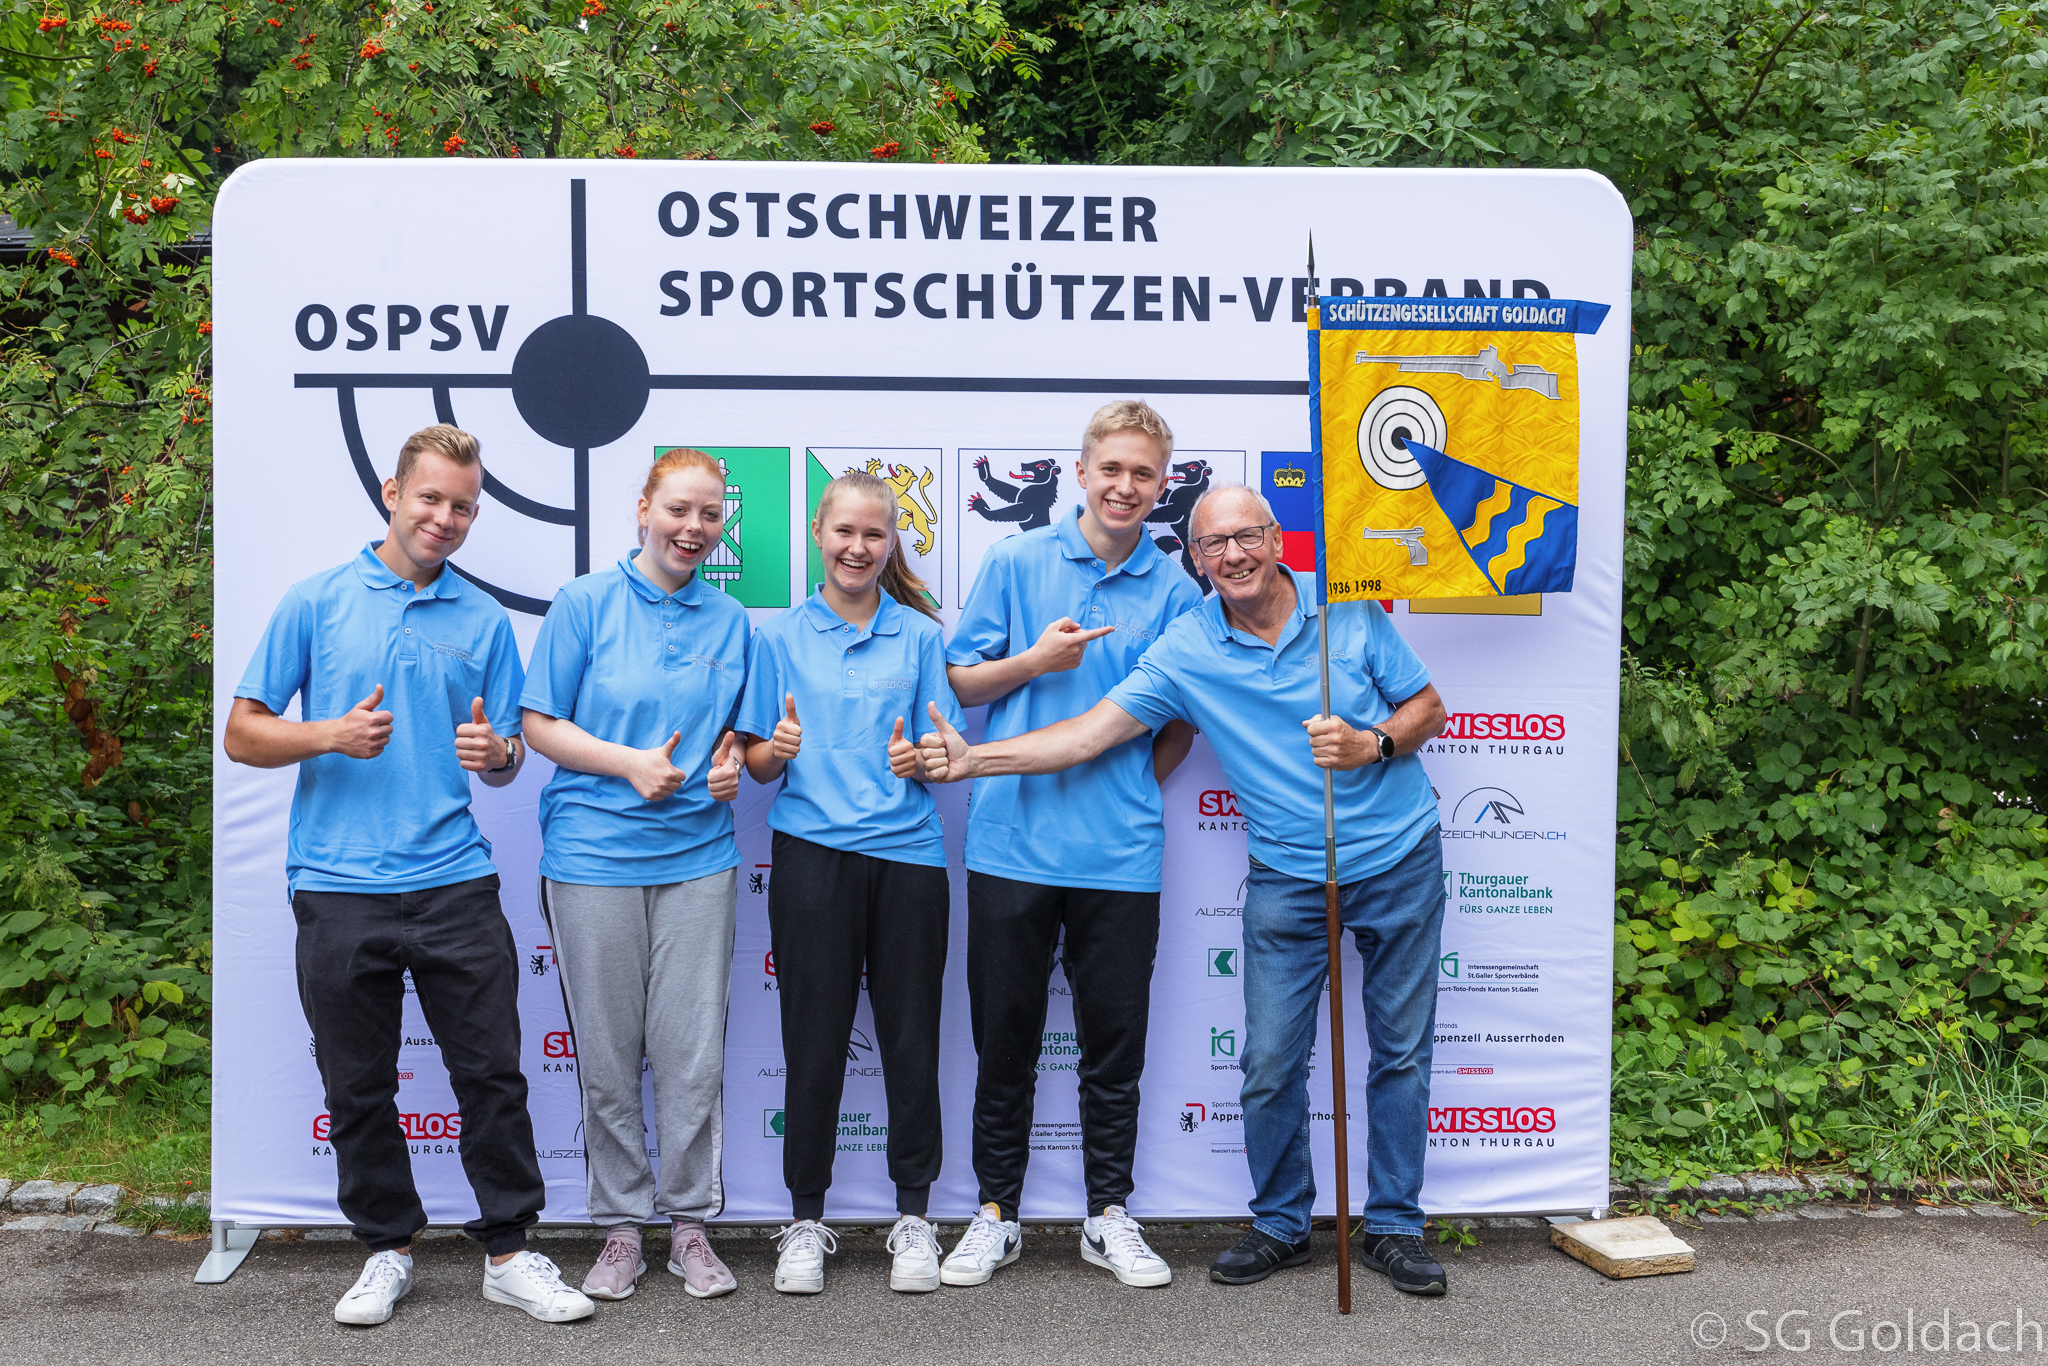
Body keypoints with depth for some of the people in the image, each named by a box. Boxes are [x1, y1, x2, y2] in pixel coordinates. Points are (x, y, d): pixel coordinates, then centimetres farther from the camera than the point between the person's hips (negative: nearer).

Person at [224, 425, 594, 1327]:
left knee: (492, 1075, 2)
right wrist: (332, 735, -14)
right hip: (338, 888, -1)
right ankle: (386, 1249, 26)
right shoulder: (316, 602, 4)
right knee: (358, 1087, 9)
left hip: (454, 885, 1)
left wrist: (495, 753, -12)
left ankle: (508, 1251, 16)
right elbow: (243, 734, 4)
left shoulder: (485, 621, 9)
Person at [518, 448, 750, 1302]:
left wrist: (729, 765, -1)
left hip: (698, 856, 2)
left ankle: (690, 1223, 18)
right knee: (607, 1057, 6)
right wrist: (630, 763, -14)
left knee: (694, 1054, 3)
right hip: (593, 855, -2)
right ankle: (621, 1227, 21)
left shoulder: (729, 621, 10)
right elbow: (541, 724, -1)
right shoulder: (584, 604, 0)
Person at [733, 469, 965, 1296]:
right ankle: (805, 1219, 18)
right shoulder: (780, 637, 8)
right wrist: (776, 749, -16)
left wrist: (917, 759, -14)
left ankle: (914, 1214, 19)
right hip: (812, 853, 0)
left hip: (908, 854, 1)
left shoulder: (921, 636, 9)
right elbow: (757, 764, 7)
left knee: (911, 1035, 4)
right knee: (813, 1036, 3)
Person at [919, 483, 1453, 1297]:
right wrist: (971, 760, -19)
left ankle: (1394, 1227, 24)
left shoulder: (1348, 610, -5)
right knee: (1271, 1063, 1)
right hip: (1287, 878, 0)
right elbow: (1092, 732, -10)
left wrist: (1373, 743, -19)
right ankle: (1281, 1225, 22)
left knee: (1401, 1052, 8)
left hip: (1398, 862, 0)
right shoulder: (1186, 651, -6)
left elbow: (1428, 708, 2)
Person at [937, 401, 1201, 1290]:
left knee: (1116, 1043, 9)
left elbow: (1186, 718, 13)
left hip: (1122, 851, 1)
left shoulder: (1176, 593, 5)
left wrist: (1148, 777, -1)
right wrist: (1034, 660, -10)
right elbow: (959, 682, 5)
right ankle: (996, 1215, 23)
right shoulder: (1015, 564, 3)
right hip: (1013, 841, 0)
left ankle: (1108, 1215, 25)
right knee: (1004, 1040, 9)